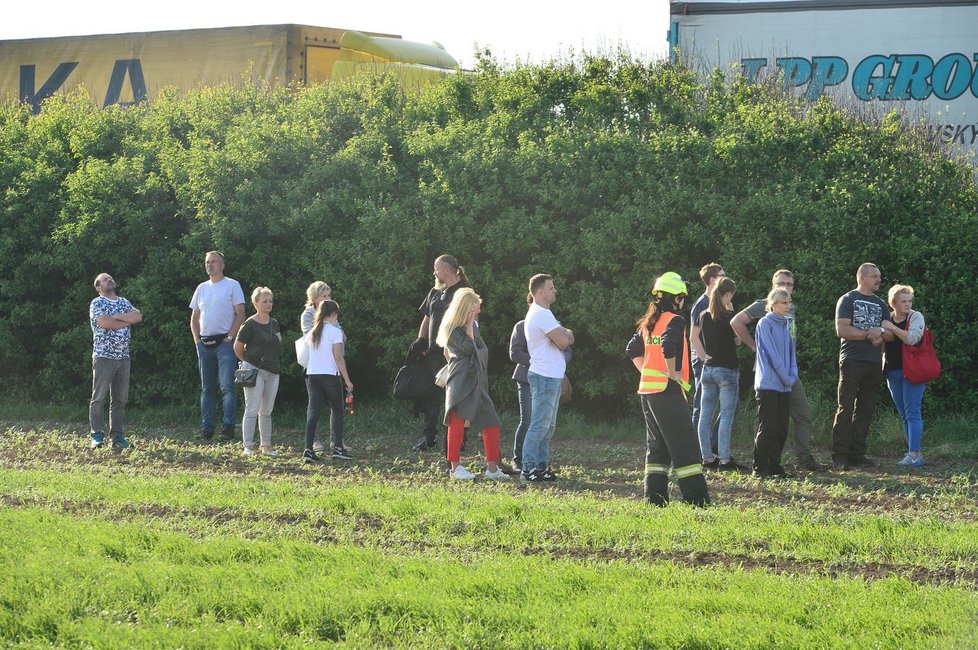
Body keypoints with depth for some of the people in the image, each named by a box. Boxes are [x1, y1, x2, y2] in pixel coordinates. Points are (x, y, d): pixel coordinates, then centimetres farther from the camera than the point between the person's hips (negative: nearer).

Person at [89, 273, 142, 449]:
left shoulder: (124, 302, 15)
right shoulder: (97, 303, -3)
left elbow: (138, 317, -1)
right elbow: (103, 322, -19)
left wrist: (116, 316, -10)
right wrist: (126, 321, -6)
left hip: (123, 357, 6)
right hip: (103, 356, -6)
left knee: (120, 399, 6)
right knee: (99, 398, -5)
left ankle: (117, 435, 10)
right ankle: (97, 436, -4)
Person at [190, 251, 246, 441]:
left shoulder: (232, 285, 0)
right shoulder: (201, 288, 16)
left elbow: (240, 315, -5)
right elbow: (194, 318, 20)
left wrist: (230, 338, -12)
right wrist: (197, 340, 7)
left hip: (224, 342, -6)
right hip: (204, 343, 6)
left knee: (227, 386, -13)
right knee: (207, 388, 8)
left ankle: (229, 426, -14)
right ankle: (206, 429, 10)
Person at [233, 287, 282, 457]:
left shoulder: (274, 324, 10)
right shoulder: (250, 325, -11)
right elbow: (238, 347, -4)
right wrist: (248, 362, 8)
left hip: (272, 371, 7)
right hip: (255, 371, -7)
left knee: (266, 412, 12)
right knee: (252, 410, -9)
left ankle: (266, 446, 18)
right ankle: (248, 447, -8)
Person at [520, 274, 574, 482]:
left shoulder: (541, 313, 19)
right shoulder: (541, 314, -15)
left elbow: (565, 340, 18)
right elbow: (564, 341, -21)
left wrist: (565, 336, -5)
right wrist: (568, 335, 2)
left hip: (553, 377, 11)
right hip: (545, 376, -11)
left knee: (548, 425, 13)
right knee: (540, 424, -11)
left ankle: (541, 466, 16)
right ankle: (528, 468, -11)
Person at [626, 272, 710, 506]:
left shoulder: (649, 322, 14)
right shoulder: (674, 321, -11)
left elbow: (632, 349, 22)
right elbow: (668, 346, -28)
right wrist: (672, 373, -16)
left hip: (647, 389, 8)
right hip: (668, 390, -8)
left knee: (657, 445, 14)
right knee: (685, 444, -7)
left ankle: (655, 496, 11)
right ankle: (697, 499, -11)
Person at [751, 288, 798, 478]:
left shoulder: (785, 325, 16)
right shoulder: (765, 323, -7)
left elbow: (791, 354, 16)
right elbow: (771, 354, -13)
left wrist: (793, 375, -1)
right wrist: (785, 377, -13)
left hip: (784, 386, 7)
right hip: (768, 383, -7)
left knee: (781, 429, 8)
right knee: (767, 428, -6)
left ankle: (775, 465, 15)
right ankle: (760, 468, -1)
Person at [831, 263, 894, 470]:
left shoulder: (880, 304, 20)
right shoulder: (848, 300, 1)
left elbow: (891, 334, 14)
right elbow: (842, 330, -11)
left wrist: (880, 333, -9)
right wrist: (869, 334, -11)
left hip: (874, 363, 6)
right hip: (852, 361, -6)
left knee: (865, 410, 5)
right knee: (846, 409, -8)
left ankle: (857, 454, 9)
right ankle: (839, 456, -9)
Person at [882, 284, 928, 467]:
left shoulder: (916, 317, -3)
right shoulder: (886, 319, 12)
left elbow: (912, 338, -21)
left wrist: (892, 328, -18)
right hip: (893, 372, 6)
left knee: (912, 413, -12)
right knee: (904, 416, 7)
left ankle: (914, 454, -16)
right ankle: (914, 454, 11)